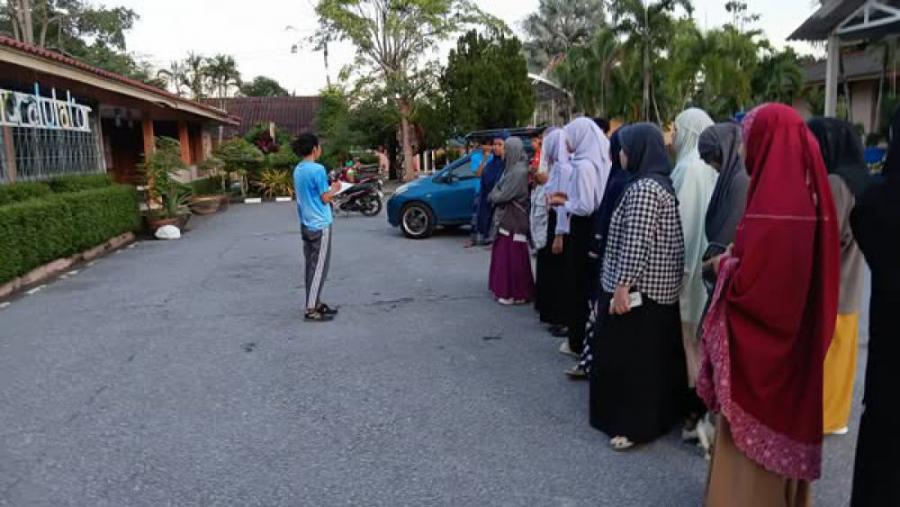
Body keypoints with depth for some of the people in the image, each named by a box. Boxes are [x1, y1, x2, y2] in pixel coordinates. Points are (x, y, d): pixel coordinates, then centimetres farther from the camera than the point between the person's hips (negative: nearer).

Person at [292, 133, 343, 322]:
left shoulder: (298, 170, 10)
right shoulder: (318, 169, -16)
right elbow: (325, 198, -13)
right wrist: (334, 189, 4)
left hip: (306, 224, 9)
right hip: (320, 224, -8)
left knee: (312, 266, 13)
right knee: (319, 267, -4)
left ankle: (315, 303, 21)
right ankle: (311, 310, -2)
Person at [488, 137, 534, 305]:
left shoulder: (519, 171, -19)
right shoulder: (511, 168, 11)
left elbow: (502, 195, -19)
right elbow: (499, 189, 14)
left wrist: (492, 196, -2)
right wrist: (495, 195, -5)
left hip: (513, 220, -10)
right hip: (505, 217, 10)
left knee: (512, 257, -2)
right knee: (503, 255, 15)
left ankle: (516, 294, 7)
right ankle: (504, 289, 25)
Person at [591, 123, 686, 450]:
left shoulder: (643, 188, -17)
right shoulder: (663, 183, 13)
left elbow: (636, 243, -23)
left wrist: (622, 285, -22)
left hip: (640, 287, -10)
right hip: (661, 286, 10)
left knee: (633, 355, -2)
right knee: (657, 354, 16)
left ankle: (635, 425, 7)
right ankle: (659, 415, 28)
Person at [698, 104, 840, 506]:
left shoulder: (773, 201, -24)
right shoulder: (808, 190, 3)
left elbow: (749, 280, -25)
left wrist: (725, 264, -6)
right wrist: (736, 259, 7)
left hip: (760, 338, -9)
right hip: (794, 333, 9)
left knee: (753, 429, 7)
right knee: (783, 417, 23)